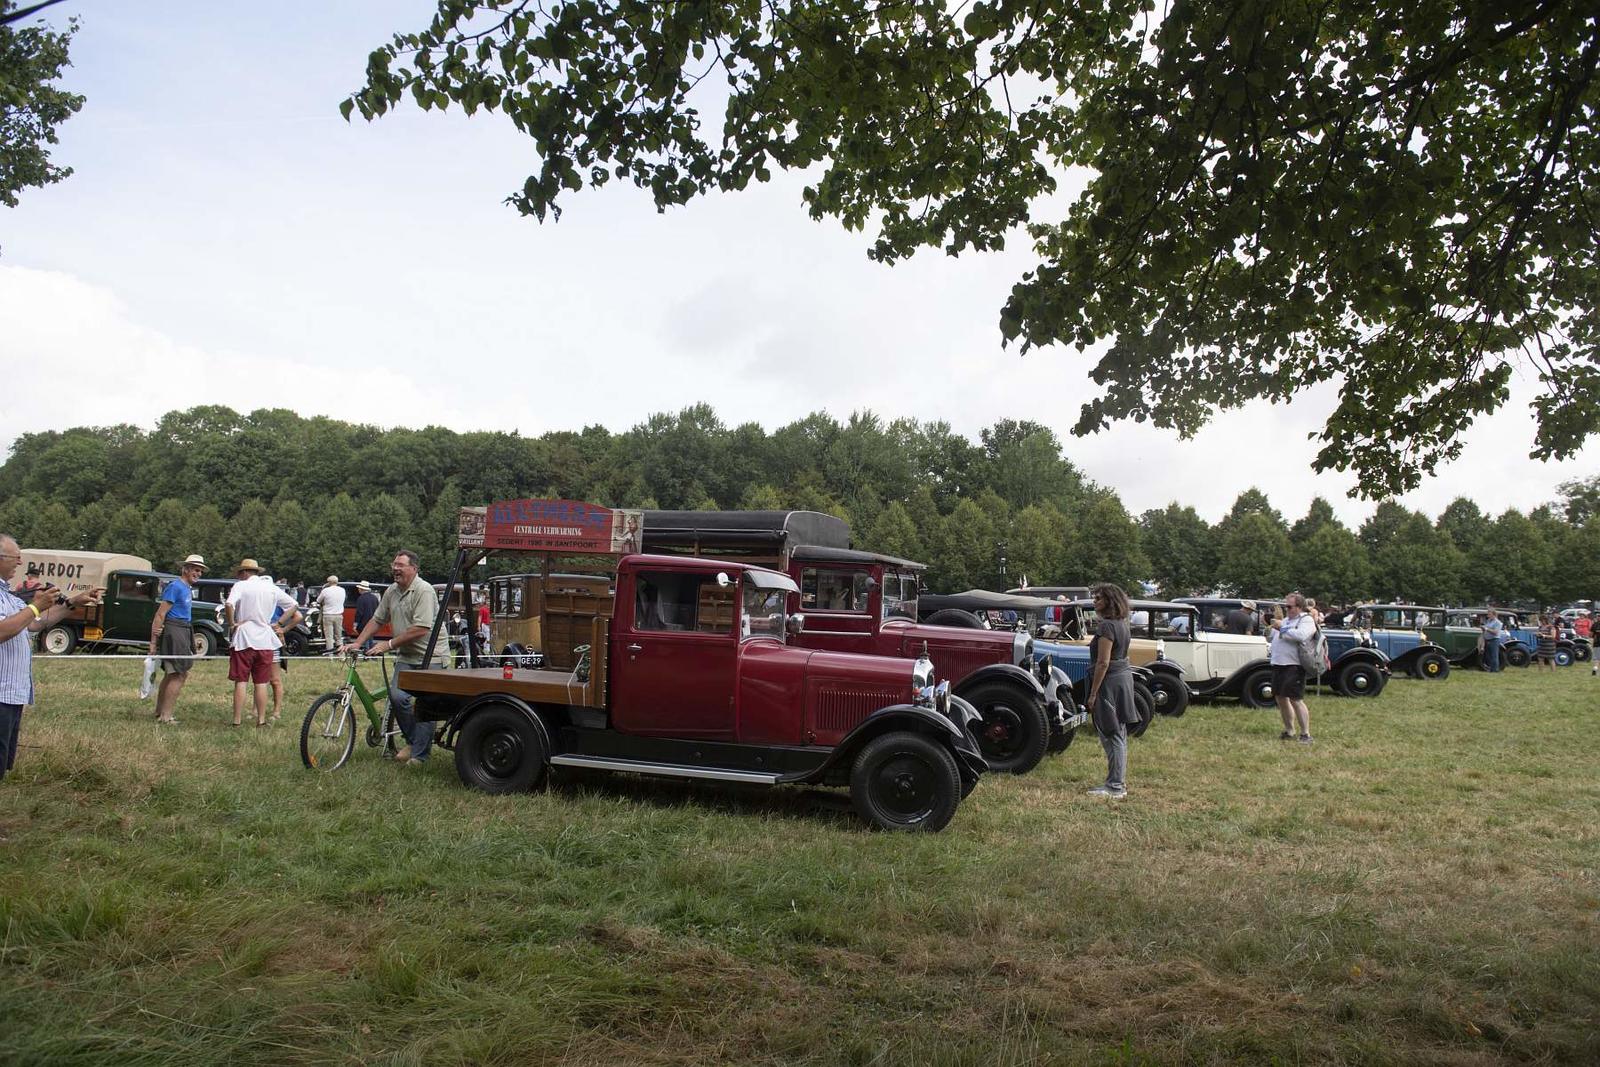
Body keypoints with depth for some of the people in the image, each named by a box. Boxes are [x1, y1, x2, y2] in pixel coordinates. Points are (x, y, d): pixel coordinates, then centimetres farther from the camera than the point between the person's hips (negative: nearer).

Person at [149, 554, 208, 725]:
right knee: (180, 674, -9)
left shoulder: (187, 588, 16)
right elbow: (160, 614, -16)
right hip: (174, 632, -10)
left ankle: (160, 713, 27)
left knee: (171, 674, 16)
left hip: (184, 632, 10)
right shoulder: (175, 586, -13)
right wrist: (153, 641, -19)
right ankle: (165, 716, -5)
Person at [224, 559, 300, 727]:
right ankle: (261, 720, 10)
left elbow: (230, 604, -23)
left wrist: (231, 623, -9)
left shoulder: (240, 585, -4)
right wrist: (279, 624, 12)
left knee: (240, 682, 2)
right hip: (265, 641, 3)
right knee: (261, 683, 8)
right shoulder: (271, 588, 9)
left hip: (243, 640, -3)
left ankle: (237, 721, 4)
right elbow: (294, 605, 13)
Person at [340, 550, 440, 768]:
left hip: (430, 657, -6)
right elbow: (376, 620, 19)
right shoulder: (391, 592, 12)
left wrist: (389, 644, -17)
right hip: (407, 657, 6)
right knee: (397, 696, -12)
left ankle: (419, 754, 8)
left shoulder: (423, 591, -15)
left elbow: (421, 629, -22)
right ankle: (413, 741, 9)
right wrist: (356, 643, 8)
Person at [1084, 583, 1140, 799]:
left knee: (1111, 735, -5)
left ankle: (1115, 787, -1)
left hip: (1110, 681, -10)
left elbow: (1103, 662, -21)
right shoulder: (1121, 624, 12)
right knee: (1119, 733, 16)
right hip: (1124, 676, 10)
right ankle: (1120, 781, 25)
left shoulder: (1107, 626, -18)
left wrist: (1093, 694, -19)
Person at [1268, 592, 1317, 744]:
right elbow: (1273, 637, 29)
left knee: (1295, 699, -11)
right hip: (1278, 664, 9)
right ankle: (1289, 732, 24)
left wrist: (1282, 628, -16)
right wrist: (1269, 628, 11)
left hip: (1294, 666, -9)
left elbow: (1300, 635, -24)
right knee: (1281, 698, 12)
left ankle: (1305, 735, -6)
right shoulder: (1286, 620, 21)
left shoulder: (1307, 620, -4)